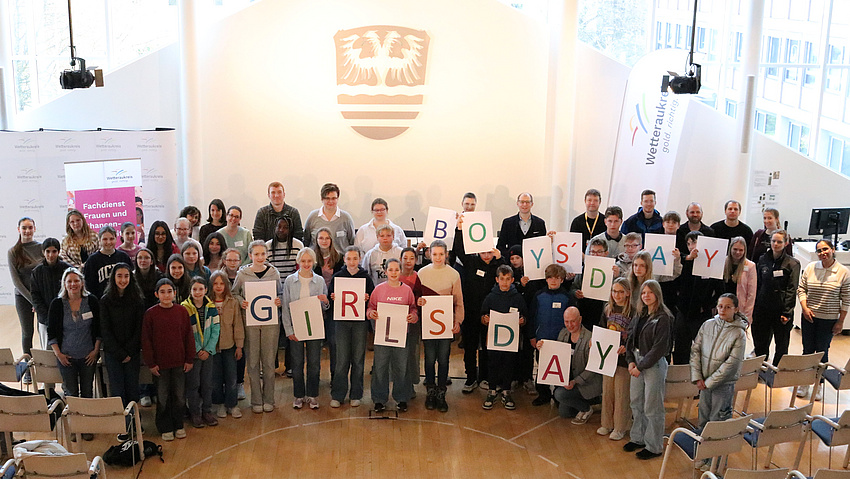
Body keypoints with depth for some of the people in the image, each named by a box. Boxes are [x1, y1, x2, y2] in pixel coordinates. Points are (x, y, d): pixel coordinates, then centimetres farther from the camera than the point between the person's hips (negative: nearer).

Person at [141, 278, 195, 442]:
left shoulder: (182, 311, 0)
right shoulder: (150, 314, -5)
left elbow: (189, 336, 5)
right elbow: (146, 340, -2)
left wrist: (190, 359, 3)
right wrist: (151, 363, -5)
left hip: (179, 362, 2)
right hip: (160, 363, -2)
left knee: (180, 396, 9)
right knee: (163, 397, 7)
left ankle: (178, 426, 25)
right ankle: (165, 428, 21)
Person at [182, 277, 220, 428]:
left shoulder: (211, 307, 1)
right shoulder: (185, 308, -10)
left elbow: (215, 329, 0)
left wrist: (208, 349, -9)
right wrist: (198, 350, -12)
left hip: (208, 352, 3)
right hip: (192, 352, -3)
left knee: (207, 383, 9)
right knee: (193, 384, 3)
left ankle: (207, 411, 22)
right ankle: (195, 414, 15)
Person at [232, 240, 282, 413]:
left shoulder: (274, 273, 4)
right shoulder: (242, 274, 0)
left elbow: (280, 294, 12)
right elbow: (234, 293, 8)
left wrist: (279, 302, -9)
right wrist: (241, 302, -11)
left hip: (270, 321, 1)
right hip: (250, 321, -1)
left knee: (269, 361, 6)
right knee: (253, 361, 4)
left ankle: (268, 399, 18)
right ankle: (256, 400, 15)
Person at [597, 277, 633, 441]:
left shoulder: (633, 311, -12)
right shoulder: (608, 309, 7)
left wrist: (626, 346, -27)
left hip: (624, 357, -6)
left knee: (621, 393, 2)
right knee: (607, 391, 12)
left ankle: (620, 428, 14)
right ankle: (607, 424, 25)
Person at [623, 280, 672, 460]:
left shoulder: (663, 318, -13)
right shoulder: (640, 316, 9)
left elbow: (659, 347, -17)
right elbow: (630, 338, 10)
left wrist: (641, 366, -15)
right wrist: (631, 361, -3)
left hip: (654, 365, -7)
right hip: (637, 364, 7)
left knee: (652, 407, 0)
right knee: (636, 403, 15)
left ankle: (654, 447, 11)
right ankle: (638, 438, 30)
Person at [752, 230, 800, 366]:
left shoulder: (792, 264, -5)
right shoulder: (763, 260, 8)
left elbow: (792, 290, -8)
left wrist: (787, 313, -14)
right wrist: (754, 308, 7)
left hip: (781, 310, -3)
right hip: (763, 309, 4)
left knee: (781, 347, 7)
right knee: (760, 344, 10)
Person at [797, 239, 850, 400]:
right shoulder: (810, 268, -2)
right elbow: (801, 289, 5)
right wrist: (805, 308, -8)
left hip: (829, 320, -2)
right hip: (809, 317, 2)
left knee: (822, 352, 6)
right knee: (807, 350, 9)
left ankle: (819, 385, 20)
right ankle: (804, 383, 23)